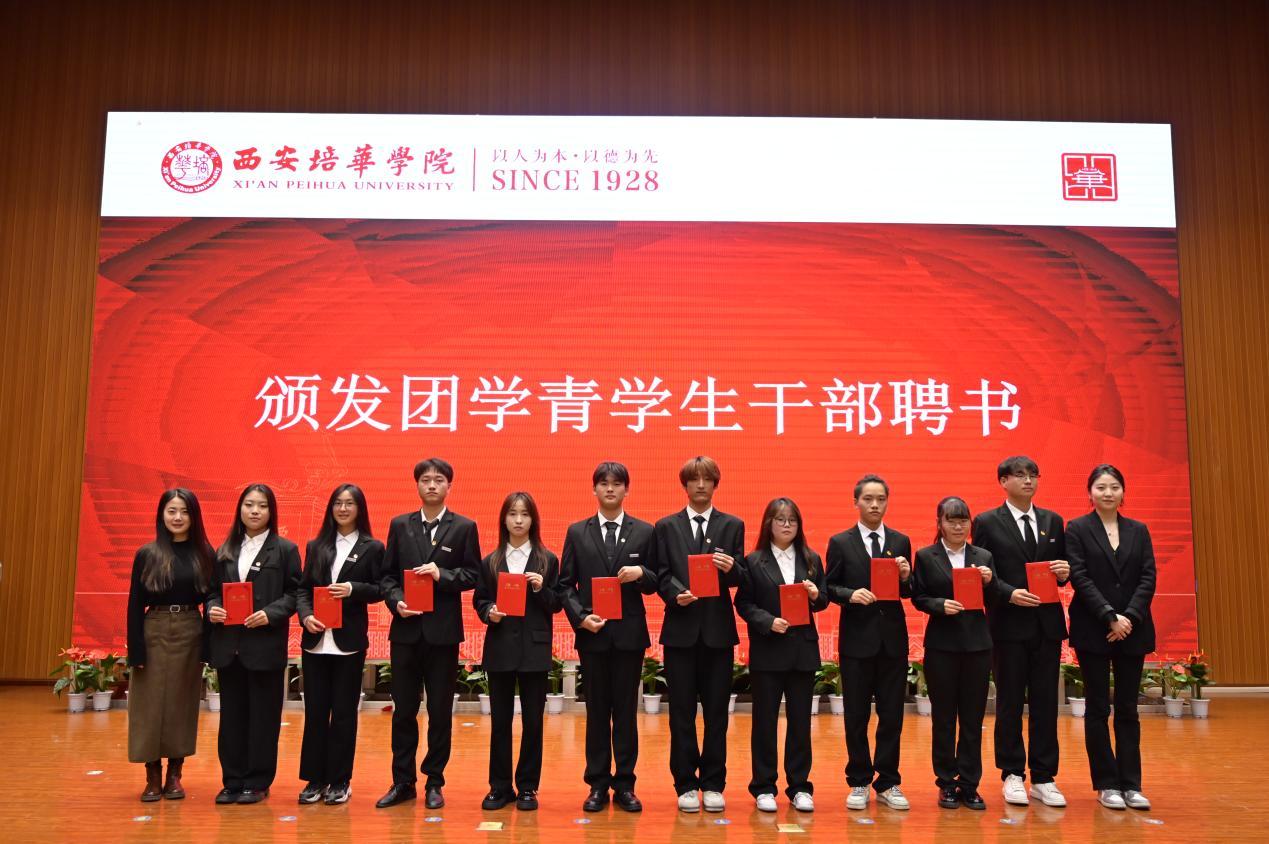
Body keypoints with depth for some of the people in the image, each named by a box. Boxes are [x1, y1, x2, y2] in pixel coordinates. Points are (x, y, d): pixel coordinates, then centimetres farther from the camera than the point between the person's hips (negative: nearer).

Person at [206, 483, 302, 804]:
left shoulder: (285, 549, 1)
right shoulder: (226, 550, 13)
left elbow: (294, 592, -4)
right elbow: (214, 589, 13)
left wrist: (270, 613, -18)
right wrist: (212, 608, -8)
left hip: (265, 643, -4)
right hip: (228, 643, 4)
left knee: (263, 715, 3)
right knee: (232, 714, 10)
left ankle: (258, 782, 12)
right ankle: (233, 780, 19)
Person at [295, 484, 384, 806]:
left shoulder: (372, 547, 2)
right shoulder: (316, 546, 11)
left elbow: (379, 590, 0)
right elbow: (302, 588, 8)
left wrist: (353, 589, -17)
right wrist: (306, 615, -10)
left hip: (349, 640, -3)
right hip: (316, 639, 3)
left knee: (344, 711, 4)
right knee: (315, 710, 6)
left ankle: (340, 781, 13)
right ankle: (315, 779, 16)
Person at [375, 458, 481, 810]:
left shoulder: (464, 527, 2)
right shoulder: (400, 525, 8)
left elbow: (472, 575, -1)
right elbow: (387, 574, 7)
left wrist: (442, 575, -17)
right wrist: (396, 601, -10)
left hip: (443, 631, -2)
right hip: (406, 629, 2)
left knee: (440, 711, 6)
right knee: (403, 709, 8)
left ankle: (434, 783, 18)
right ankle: (402, 782, 19)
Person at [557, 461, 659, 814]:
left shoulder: (644, 531, 5)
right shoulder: (577, 532, 6)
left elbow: (655, 584, 6)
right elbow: (565, 584, 4)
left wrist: (641, 573, -16)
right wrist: (580, 617, -11)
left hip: (630, 634, 0)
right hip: (592, 634, 1)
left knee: (626, 711, 5)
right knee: (596, 711, 7)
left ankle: (624, 785, 15)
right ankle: (598, 785, 16)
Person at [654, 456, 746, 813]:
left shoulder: (733, 525, 8)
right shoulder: (666, 526, 7)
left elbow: (739, 579, 3)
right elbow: (661, 575, 1)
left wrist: (731, 568, -19)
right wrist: (676, 594, -18)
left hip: (718, 629, 1)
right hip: (681, 629, 0)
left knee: (717, 711, 6)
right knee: (682, 712, 5)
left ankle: (713, 785, 16)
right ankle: (686, 785, 14)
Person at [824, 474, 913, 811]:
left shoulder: (901, 541, 8)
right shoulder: (840, 542, 0)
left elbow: (908, 593, 10)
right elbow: (829, 588, 0)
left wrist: (906, 577, -12)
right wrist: (851, 594, -19)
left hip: (893, 639, 2)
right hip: (857, 639, -2)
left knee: (892, 714, 7)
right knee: (856, 716, 7)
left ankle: (887, 783, 19)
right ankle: (859, 783, 19)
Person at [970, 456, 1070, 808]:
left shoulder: (1053, 521, 12)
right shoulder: (987, 523, -1)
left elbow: (1060, 569, 14)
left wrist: (1065, 572, -8)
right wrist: (1010, 594, -18)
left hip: (1047, 624, 4)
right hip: (1009, 624, -3)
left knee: (1045, 701, 6)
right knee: (1010, 702, 5)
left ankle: (1044, 778, 15)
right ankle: (1013, 775, 15)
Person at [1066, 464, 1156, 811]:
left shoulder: (1138, 531, 9)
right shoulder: (1077, 529, -1)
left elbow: (1148, 578, 1)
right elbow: (1080, 578, -8)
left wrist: (1130, 617, -12)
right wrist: (1110, 618, -16)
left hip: (1133, 630, 3)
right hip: (1093, 631, -3)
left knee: (1127, 708, 7)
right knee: (1098, 708, 3)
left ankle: (1131, 784, 12)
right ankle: (1107, 784, 10)